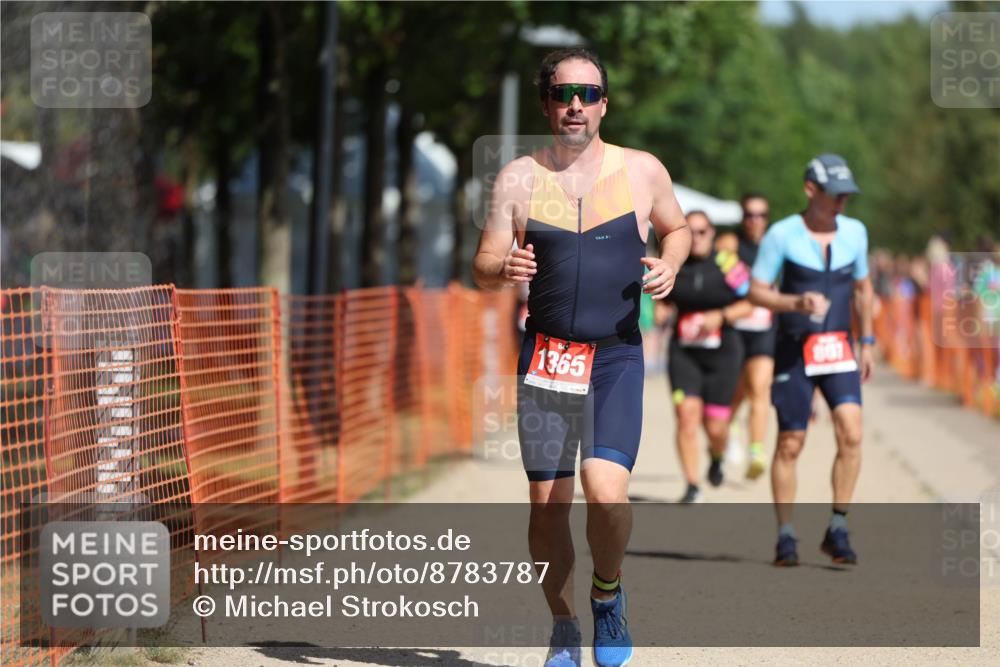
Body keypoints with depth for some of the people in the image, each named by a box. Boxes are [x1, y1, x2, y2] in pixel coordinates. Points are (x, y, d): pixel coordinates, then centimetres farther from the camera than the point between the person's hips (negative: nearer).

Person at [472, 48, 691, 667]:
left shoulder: (642, 171, 3)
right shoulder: (520, 179, 3)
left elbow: (678, 228, 20)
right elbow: (483, 268, 3)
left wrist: (669, 266, -2)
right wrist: (505, 267, -20)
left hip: (617, 356, -1)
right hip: (546, 357, 1)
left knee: (607, 491, -20)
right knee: (547, 505, 0)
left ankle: (608, 592, 9)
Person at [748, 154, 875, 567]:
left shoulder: (855, 233, 7)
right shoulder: (782, 235, -6)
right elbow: (756, 291, -5)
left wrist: (867, 342, 14)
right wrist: (797, 303, -22)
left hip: (839, 349, 3)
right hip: (793, 351, -3)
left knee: (851, 433, -15)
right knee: (790, 444, 0)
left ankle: (837, 530, -5)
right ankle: (785, 536, 11)